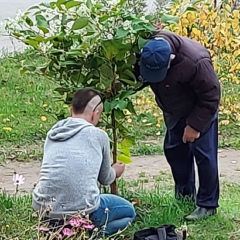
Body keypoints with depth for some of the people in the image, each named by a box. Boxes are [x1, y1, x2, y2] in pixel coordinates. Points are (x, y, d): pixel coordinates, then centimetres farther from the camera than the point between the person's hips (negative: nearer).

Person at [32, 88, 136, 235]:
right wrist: (116, 172, 42)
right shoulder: (98, 135, 2)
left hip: (43, 210, 6)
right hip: (80, 212, -6)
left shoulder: (52, 134, 14)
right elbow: (105, 179, 17)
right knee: (129, 211, 21)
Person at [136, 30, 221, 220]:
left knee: (204, 155, -7)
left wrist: (195, 125, -22)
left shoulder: (196, 62, -41)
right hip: (174, 110, 7)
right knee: (174, 151, 12)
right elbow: (139, 76, -1)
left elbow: (210, 97, -26)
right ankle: (185, 195, 27)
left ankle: (208, 205, 2)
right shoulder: (145, 54, -23)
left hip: (200, 109, -6)